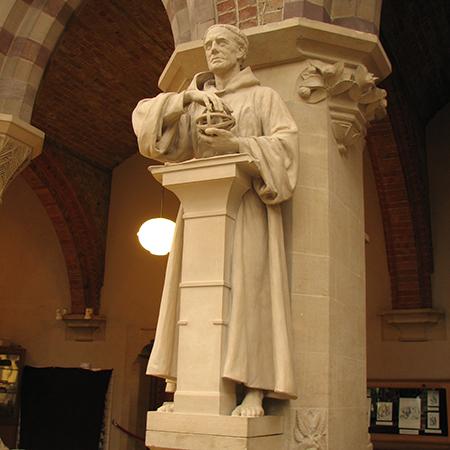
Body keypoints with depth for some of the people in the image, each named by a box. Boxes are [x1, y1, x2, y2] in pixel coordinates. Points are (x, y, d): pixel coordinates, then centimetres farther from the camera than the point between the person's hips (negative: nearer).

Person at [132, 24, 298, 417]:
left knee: (247, 284, -17)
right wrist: (189, 95, -10)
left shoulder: (264, 96, 11)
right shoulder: (193, 104, 22)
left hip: (246, 201, -4)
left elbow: (286, 143, -4)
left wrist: (236, 144, -18)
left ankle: (254, 393, -19)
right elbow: (146, 115, 6)